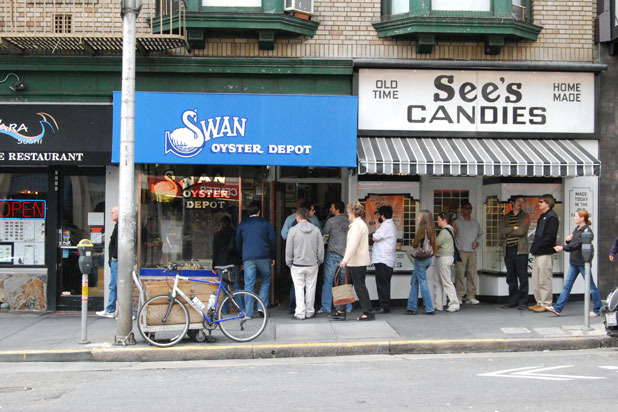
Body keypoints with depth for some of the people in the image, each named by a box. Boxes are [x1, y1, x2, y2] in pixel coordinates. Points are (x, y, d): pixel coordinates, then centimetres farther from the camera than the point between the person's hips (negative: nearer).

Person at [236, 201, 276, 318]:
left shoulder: (242, 225, 9)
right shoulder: (266, 223, 5)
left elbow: (238, 243, 14)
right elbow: (273, 241, 4)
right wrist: (273, 257, 13)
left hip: (248, 258, 1)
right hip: (263, 257, -1)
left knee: (249, 284, 2)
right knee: (265, 282, 14)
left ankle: (248, 312, 0)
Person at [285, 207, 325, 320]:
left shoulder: (293, 230, -8)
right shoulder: (316, 230, -2)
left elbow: (289, 250, -5)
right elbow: (321, 248, 2)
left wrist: (289, 263, 8)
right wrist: (319, 261, 15)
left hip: (297, 265, -2)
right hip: (312, 265, 2)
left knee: (299, 289, 4)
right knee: (310, 288, 10)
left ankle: (300, 313, 3)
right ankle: (310, 312, 17)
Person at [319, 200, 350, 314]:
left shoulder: (331, 221, -8)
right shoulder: (348, 221, 6)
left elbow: (323, 234, 2)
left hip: (333, 254, -5)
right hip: (345, 254, 5)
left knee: (328, 281, 1)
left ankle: (326, 307, 0)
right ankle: (348, 307, 12)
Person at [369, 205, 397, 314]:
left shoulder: (386, 225, -13)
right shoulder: (392, 225, 19)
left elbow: (375, 238, -14)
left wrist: (377, 227, 0)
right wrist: (378, 226, 13)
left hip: (382, 260, -10)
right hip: (388, 260, 10)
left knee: (382, 284, -8)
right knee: (384, 284, 13)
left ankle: (384, 307, -8)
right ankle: (384, 306, 17)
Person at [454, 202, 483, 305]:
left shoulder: (475, 222, 16)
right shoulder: (457, 222, 1)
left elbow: (480, 234, 24)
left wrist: (477, 242, 4)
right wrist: (455, 250, -10)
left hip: (472, 252, 4)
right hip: (461, 251, -4)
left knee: (472, 274, 3)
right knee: (460, 274, -7)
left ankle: (471, 297, 8)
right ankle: (458, 296, -4)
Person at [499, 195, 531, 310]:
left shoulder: (525, 216, 5)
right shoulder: (505, 217, 16)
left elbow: (521, 231, -9)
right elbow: (502, 231, 0)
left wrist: (507, 232, -2)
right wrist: (513, 228, -9)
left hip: (520, 250, -4)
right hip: (508, 250, 4)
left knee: (522, 277, -4)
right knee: (510, 277, 8)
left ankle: (522, 302, 0)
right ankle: (513, 301, 16)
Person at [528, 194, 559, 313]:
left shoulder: (552, 216, -11)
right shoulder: (542, 216, 19)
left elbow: (550, 236, -19)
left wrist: (538, 246, -16)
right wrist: (534, 246, 12)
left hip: (545, 253, -10)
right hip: (537, 253, 10)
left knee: (544, 281, -5)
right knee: (536, 280, 12)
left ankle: (546, 304, 1)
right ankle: (539, 302, 20)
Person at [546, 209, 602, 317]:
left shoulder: (586, 230, -13)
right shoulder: (576, 229, 14)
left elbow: (576, 244, -23)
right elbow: (571, 244, 18)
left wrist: (563, 247, -30)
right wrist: (568, 240, -2)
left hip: (583, 262, -8)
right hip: (574, 262, 8)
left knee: (591, 286, 2)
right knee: (567, 286, 4)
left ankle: (598, 309, 13)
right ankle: (557, 308, 2)